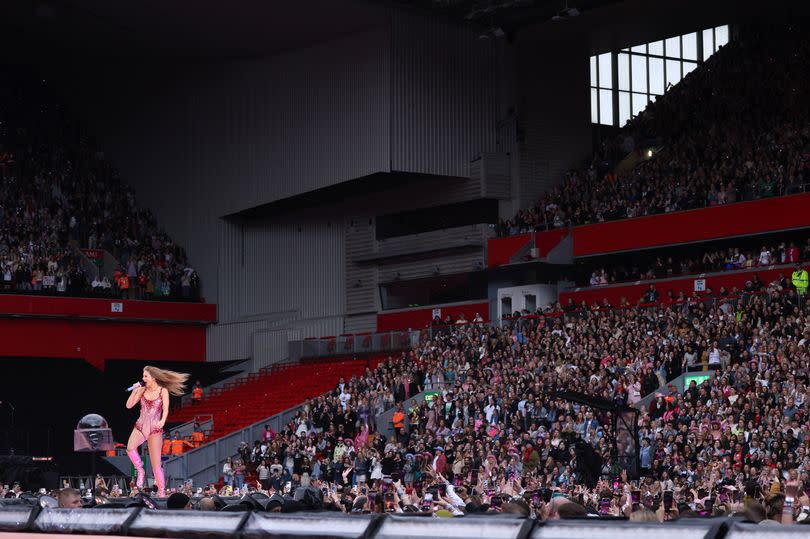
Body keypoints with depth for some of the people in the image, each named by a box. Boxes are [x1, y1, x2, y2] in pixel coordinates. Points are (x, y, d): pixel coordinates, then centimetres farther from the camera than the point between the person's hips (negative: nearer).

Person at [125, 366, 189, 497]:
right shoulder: (142, 389, 6)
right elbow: (129, 405, 5)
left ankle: (162, 492, 9)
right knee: (130, 448, -29)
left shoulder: (163, 391, -2)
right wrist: (135, 390, -5)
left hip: (155, 429, -3)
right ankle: (140, 471, -6)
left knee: (156, 464, -3)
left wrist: (162, 421, -31)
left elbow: (165, 409, -12)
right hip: (140, 427, 3)